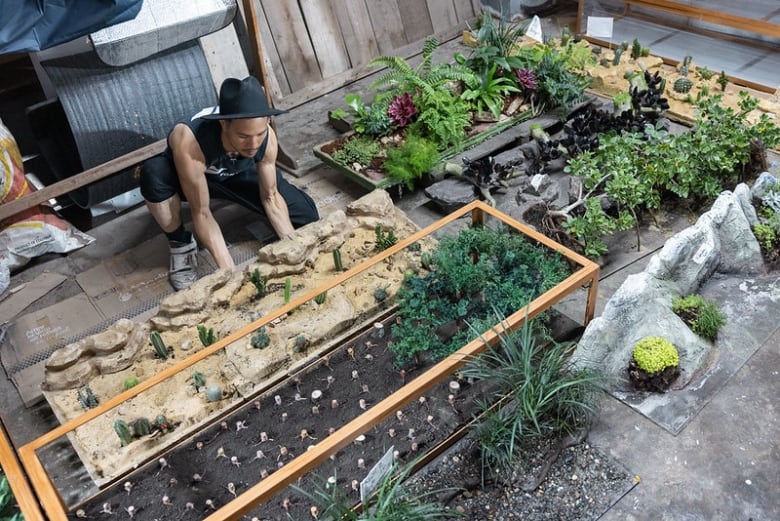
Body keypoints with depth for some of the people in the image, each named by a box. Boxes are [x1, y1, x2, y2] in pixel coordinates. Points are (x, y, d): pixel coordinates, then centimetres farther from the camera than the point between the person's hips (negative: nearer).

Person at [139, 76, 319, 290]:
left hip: (237, 174, 3)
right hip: (188, 173, -3)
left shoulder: (267, 137, -31)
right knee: (154, 173, -40)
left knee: (306, 213, -10)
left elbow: (271, 197, -17)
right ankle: (181, 243, -10)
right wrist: (230, 272, -42)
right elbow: (201, 213, -36)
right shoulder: (188, 140, -43)